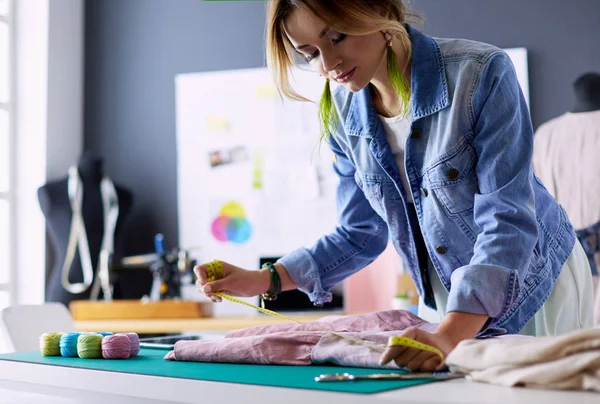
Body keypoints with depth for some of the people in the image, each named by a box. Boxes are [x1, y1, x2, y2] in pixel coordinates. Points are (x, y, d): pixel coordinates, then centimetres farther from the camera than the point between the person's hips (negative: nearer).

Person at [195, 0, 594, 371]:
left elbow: (507, 222, -30)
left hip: (536, 284, -3)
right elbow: (361, 233, 1)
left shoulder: (481, 73, -25)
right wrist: (265, 280, -10)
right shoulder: (344, 112, -8)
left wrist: (449, 336, -42)